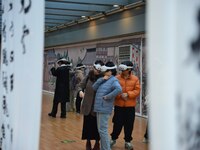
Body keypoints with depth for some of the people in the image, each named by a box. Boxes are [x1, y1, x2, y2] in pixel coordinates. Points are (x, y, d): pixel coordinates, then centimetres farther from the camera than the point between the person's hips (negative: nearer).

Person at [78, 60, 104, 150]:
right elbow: (81, 85, 4)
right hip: (88, 105, 2)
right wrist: (80, 91, -16)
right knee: (87, 124, 10)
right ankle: (88, 142, 27)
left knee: (97, 125, 6)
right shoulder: (88, 77, 0)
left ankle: (97, 143, 22)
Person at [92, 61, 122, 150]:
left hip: (104, 108, -9)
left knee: (102, 130, -7)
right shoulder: (103, 80, 16)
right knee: (101, 130, 15)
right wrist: (102, 79, -4)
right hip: (99, 107, 9)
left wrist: (107, 96, -21)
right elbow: (94, 87, 7)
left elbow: (118, 89, -28)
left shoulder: (113, 80, -9)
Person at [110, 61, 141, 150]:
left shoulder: (135, 79, 0)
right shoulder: (117, 78, -1)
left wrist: (128, 94, -17)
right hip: (119, 105, -1)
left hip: (130, 106, 1)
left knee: (129, 125, 8)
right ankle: (113, 138, 27)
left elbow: (137, 91, -5)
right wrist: (120, 95, -18)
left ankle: (128, 141, 23)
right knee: (117, 123, 6)